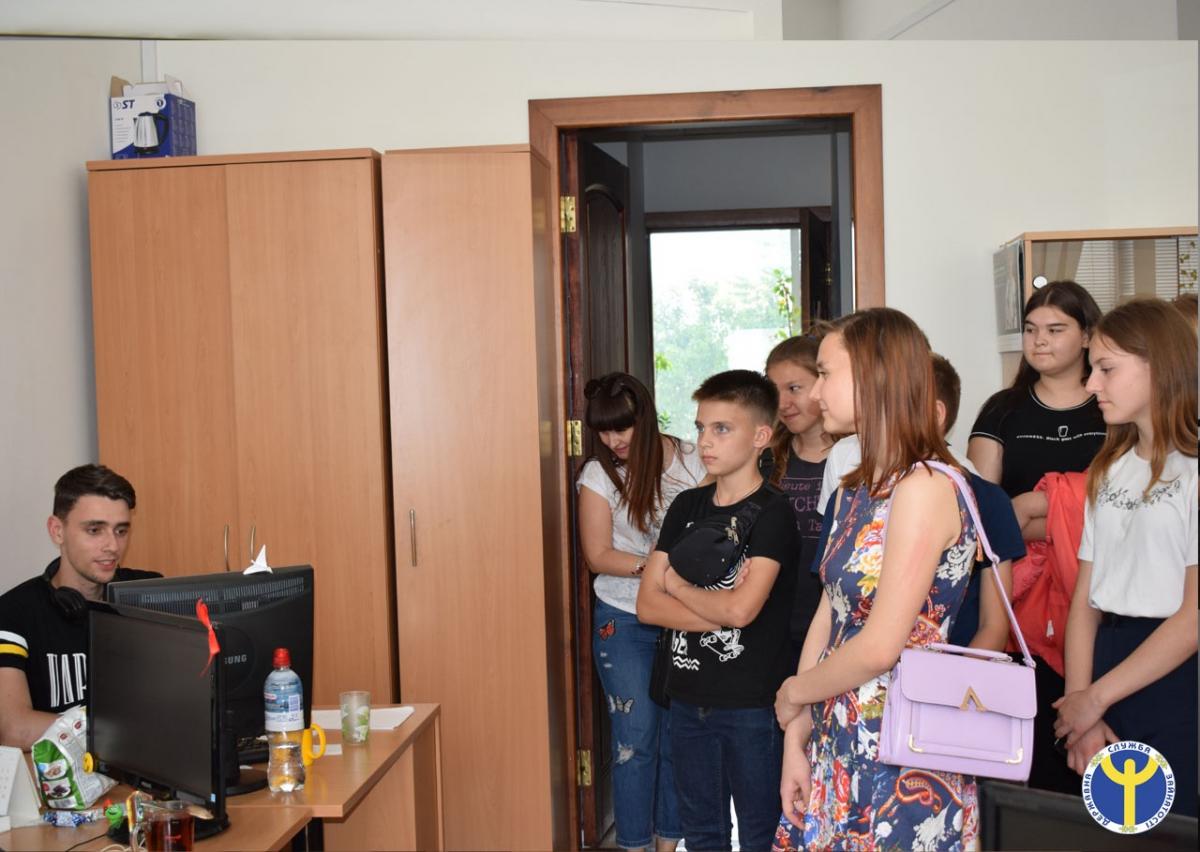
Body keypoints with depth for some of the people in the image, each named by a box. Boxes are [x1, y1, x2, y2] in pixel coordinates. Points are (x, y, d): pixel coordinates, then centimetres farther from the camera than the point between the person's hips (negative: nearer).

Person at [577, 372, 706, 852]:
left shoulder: (691, 461, -2)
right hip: (625, 622, -1)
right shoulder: (599, 475, -4)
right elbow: (598, 556, -7)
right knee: (636, 737, 1)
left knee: (679, 735, 6)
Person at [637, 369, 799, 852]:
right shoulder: (687, 506, 6)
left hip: (752, 705, -6)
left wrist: (676, 582, -6)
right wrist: (721, 607, -14)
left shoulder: (771, 513, -12)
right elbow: (647, 605, 0)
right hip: (688, 697, 6)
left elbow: (740, 609, -24)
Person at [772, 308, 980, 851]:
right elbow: (828, 617, 8)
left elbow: (880, 648, -20)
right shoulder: (854, 490, 11)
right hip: (838, 745, 8)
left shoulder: (925, 486, -17)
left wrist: (794, 693, -4)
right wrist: (795, 742, 3)